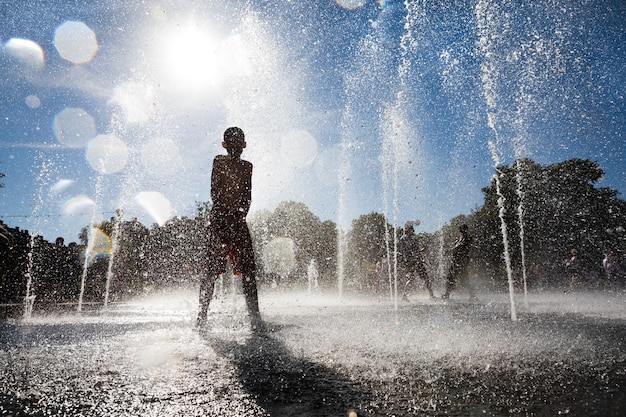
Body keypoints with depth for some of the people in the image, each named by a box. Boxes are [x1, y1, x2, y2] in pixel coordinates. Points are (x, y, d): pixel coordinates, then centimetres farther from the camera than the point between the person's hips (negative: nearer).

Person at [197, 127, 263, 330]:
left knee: (248, 269, 0)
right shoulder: (219, 161, 6)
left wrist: (241, 213, -10)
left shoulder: (247, 166, 12)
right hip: (219, 218, -3)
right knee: (212, 269, -2)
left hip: (238, 220, 3)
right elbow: (214, 192, -3)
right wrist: (227, 213, -12)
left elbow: (247, 195, 4)